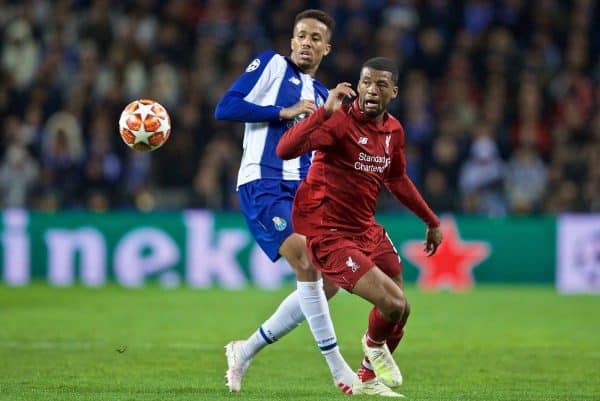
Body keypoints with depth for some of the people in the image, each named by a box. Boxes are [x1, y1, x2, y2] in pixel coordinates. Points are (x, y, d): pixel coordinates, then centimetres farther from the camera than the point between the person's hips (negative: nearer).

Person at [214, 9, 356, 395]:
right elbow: (225, 108, -9)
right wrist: (285, 112, -13)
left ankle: (246, 351, 14)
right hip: (262, 185, -7)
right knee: (308, 266, -22)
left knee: (328, 283, 2)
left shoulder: (323, 96, 20)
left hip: (302, 190, 7)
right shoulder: (271, 65, 3)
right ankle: (338, 370, -17)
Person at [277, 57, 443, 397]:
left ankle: (368, 379, 37)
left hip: (365, 228, 8)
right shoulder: (339, 120, -19)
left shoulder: (394, 130, 5)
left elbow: (397, 180, 24)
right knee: (392, 303, -18)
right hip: (327, 233, -8)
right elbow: (285, 150, -33)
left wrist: (432, 221, 28)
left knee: (401, 310, 12)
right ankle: (375, 345, 18)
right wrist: (325, 112, -40)